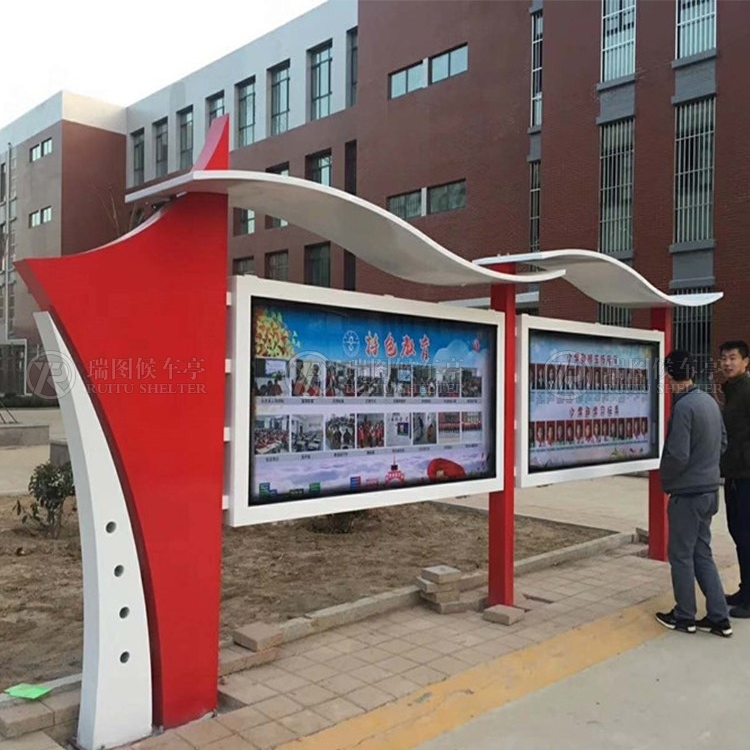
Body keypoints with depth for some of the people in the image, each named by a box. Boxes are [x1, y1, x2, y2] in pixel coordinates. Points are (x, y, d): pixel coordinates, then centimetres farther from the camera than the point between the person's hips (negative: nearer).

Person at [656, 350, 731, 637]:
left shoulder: (683, 407, -21)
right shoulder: (710, 401, 6)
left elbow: (678, 455, -23)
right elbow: (722, 442, 15)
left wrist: (664, 477, -5)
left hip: (687, 493, -8)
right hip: (709, 489, 8)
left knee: (681, 555, 6)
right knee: (702, 553, 16)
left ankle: (684, 616, 18)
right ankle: (718, 618, 19)